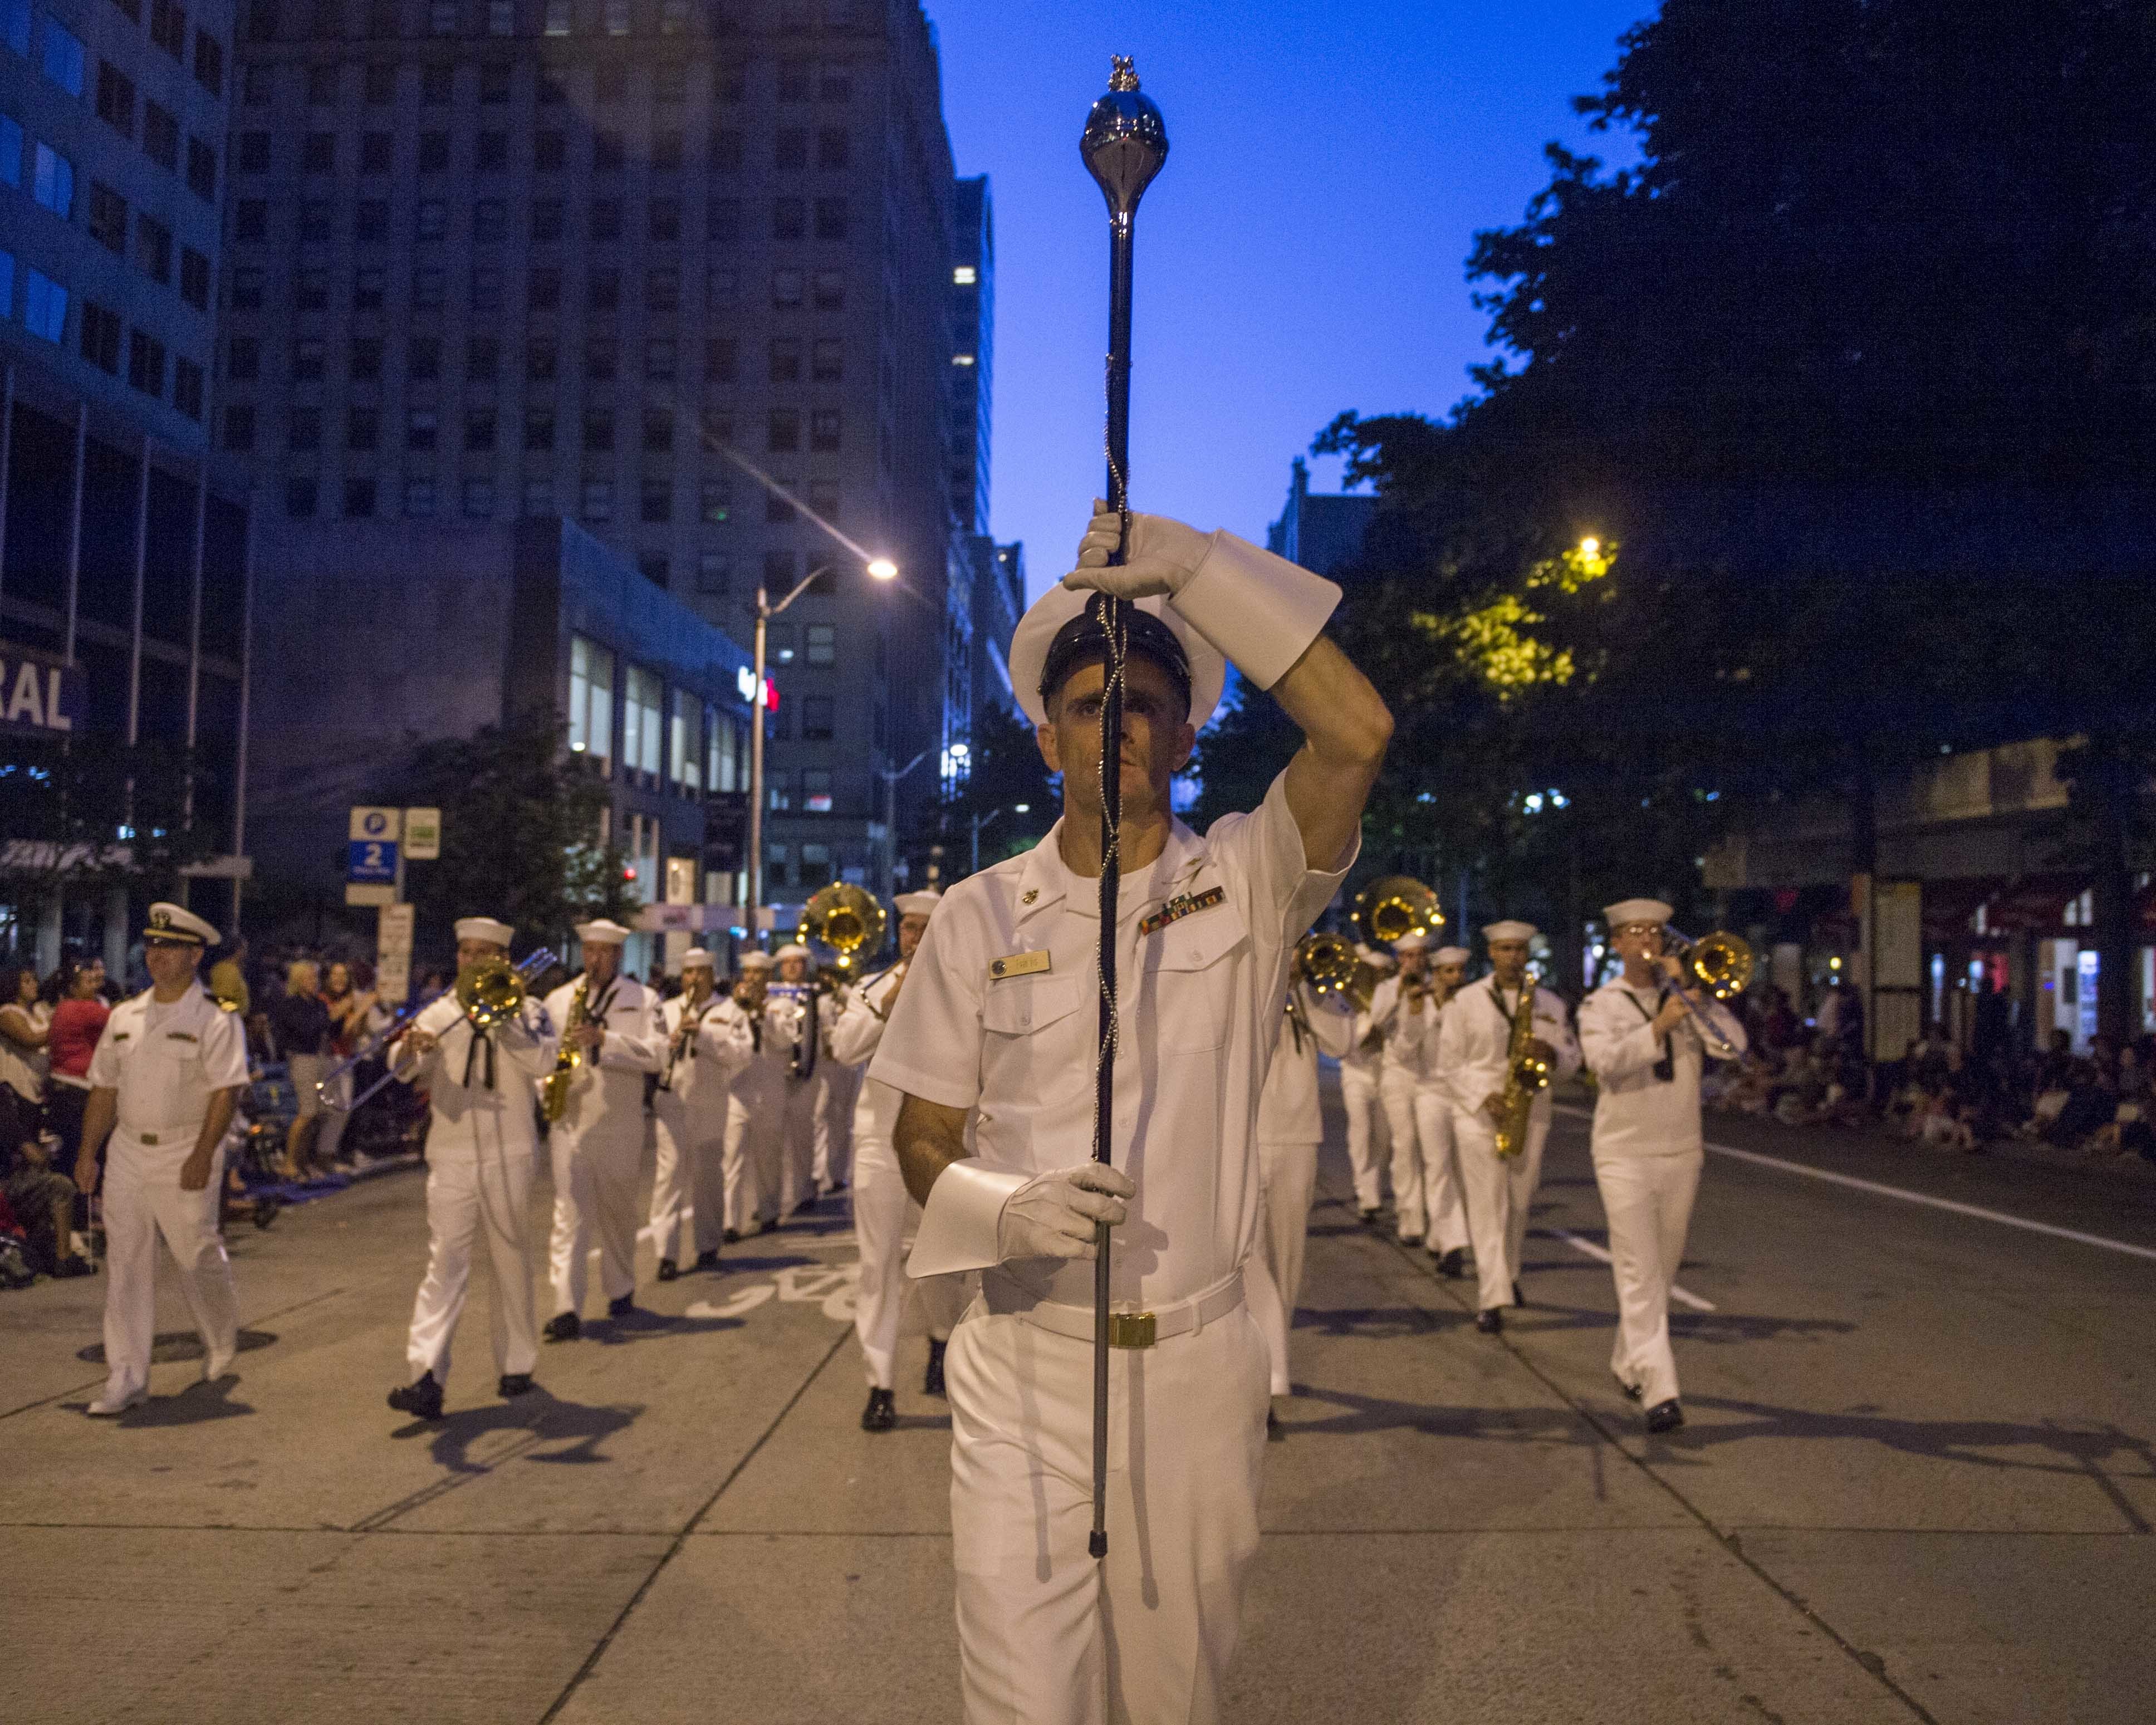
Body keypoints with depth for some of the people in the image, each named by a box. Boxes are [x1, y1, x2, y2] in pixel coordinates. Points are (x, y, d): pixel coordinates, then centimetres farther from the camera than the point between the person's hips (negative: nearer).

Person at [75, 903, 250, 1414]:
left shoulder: (215, 1020, -7)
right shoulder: (124, 1017, 11)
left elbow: (226, 1093, -14)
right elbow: (104, 1089, 14)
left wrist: (202, 1156, -21)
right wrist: (88, 1152, 9)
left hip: (185, 1161, -5)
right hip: (127, 1156, 5)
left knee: (198, 1260, 4)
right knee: (125, 1267, 3)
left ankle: (222, 1342, 30)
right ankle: (126, 1378, 8)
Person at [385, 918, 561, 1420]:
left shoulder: (525, 1009, 5)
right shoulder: (441, 1010, 8)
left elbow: (543, 1062, -13)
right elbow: (403, 1068, -7)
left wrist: (500, 1016, -17)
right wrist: (409, 1049, -29)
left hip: (509, 1156, 0)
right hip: (451, 1156, 1)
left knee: (511, 1261, 9)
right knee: (444, 1262, -8)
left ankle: (516, 1363, 23)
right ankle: (427, 1376, -14)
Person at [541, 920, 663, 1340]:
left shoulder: (642, 999, 2)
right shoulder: (559, 999, 8)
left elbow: (655, 1055, -10)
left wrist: (604, 1038, -21)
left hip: (620, 1124, 0)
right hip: (570, 1121, 1)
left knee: (618, 1211, 12)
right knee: (569, 1214, -7)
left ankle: (621, 1290, 30)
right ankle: (567, 1309, -11)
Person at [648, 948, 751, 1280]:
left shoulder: (728, 1013, 5)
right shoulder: (667, 1010, 13)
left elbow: (743, 1053, -8)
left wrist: (703, 1032, -17)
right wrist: (669, 1040, -15)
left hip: (710, 1106, -1)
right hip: (670, 1102, 1)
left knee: (708, 1176, 8)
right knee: (670, 1173, -7)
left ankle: (707, 1246, 22)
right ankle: (667, 1254, -7)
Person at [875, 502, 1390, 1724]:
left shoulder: (1245, 882, -1)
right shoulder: (983, 915, 1)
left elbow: (1359, 732, -19)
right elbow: (923, 1140, 2)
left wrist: (1196, 566, -18)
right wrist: (1008, 1207, -20)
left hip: (1200, 1366, 1)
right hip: (1025, 1364, 0)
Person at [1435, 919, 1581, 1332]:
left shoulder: (1549, 1004, 8)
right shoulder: (1465, 1002, 0)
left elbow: (1572, 1059, 9)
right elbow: (1449, 1063, -2)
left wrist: (1551, 1054, -15)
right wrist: (1483, 1098, -15)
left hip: (1531, 1115, 3)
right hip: (1478, 1115, -3)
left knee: (1519, 1204, 11)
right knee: (1487, 1206, -7)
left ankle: (1507, 1277, 32)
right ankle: (1492, 1298, -9)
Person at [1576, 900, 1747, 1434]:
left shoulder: (1685, 998, 8)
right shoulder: (1600, 1005, 0)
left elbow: (1734, 1045, -7)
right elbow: (1606, 1064, -19)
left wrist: (1692, 991, -13)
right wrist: (1659, 1026, -29)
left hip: (1682, 1154, 4)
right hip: (1624, 1155, -4)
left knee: (1662, 1271, 14)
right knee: (1640, 1274, -10)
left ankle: (1629, 1366, 31)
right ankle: (1659, 1391, -14)